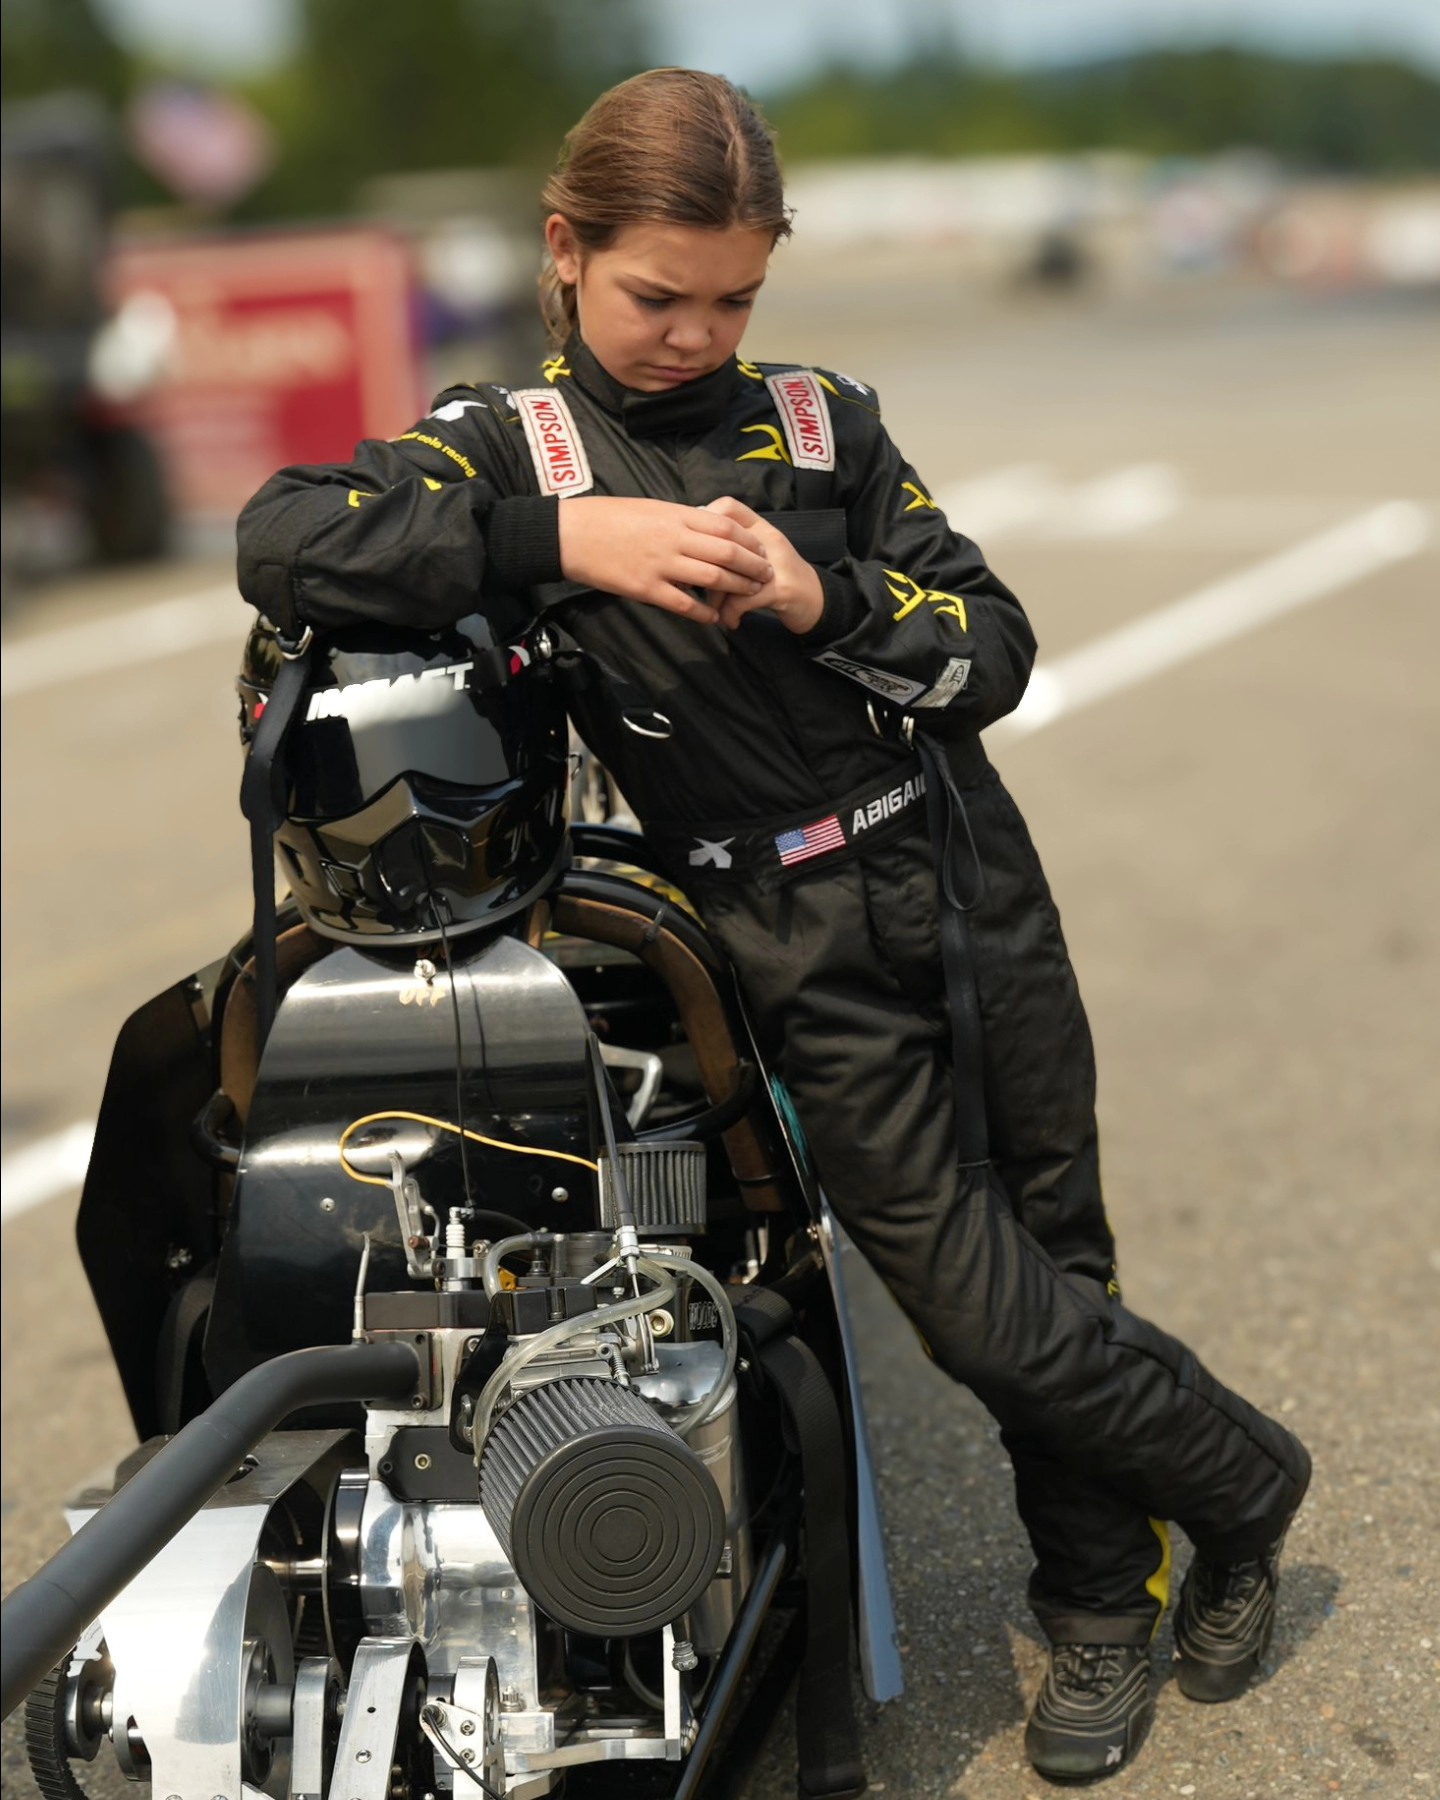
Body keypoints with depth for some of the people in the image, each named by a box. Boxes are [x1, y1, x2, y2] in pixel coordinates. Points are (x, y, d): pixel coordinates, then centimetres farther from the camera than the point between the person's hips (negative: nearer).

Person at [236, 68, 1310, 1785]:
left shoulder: (822, 421, 5)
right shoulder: (507, 443, -2)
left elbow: (994, 653, 3)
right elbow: (280, 542, -20)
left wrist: (822, 599, -16)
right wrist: (558, 540, -28)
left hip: (971, 899, 3)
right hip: (809, 967, -2)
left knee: (1057, 1264, 12)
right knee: (988, 1315, 0)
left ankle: (1096, 1599, 35)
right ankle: (1237, 1475, 27)